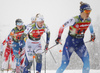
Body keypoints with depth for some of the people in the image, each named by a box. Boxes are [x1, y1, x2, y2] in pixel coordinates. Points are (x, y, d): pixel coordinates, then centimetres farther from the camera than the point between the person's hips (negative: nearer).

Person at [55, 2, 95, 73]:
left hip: (80, 43, 4)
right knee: (65, 63, -6)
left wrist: (92, 34, 31)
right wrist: (59, 37, -9)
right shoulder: (74, 20, -22)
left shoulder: (89, 20, -5)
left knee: (86, 61, -17)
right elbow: (63, 26, -11)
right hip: (70, 42, -4)